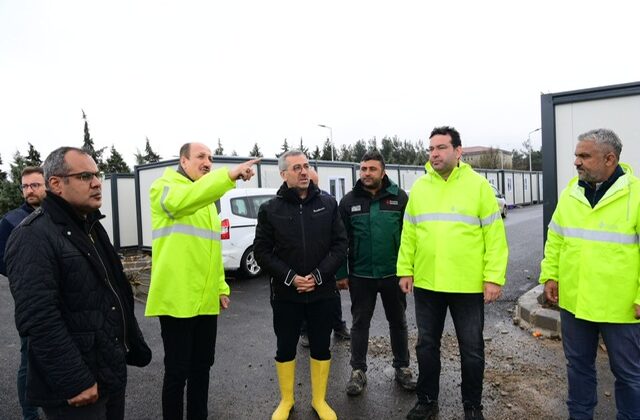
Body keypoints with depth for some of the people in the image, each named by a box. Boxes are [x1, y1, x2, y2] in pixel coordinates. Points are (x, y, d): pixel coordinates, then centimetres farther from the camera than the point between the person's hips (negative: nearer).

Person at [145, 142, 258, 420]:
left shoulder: (207, 200, 18)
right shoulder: (163, 187, -6)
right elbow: (182, 200, -32)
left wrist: (221, 287, 13)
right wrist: (230, 175, -42)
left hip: (205, 300, 8)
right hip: (176, 299, -7)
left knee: (202, 366, 18)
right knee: (178, 371, 4)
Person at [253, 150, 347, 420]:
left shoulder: (328, 204, 1)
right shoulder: (270, 209, -2)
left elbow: (340, 245, -2)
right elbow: (262, 251, -3)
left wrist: (318, 276, -12)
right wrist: (290, 278, -14)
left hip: (322, 292, 1)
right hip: (285, 294, 0)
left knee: (321, 348, 13)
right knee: (285, 348, 13)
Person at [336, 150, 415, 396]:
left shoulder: (399, 197, -3)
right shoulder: (349, 201, 0)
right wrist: (341, 274, -1)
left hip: (393, 273, 0)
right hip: (360, 275, 1)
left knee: (398, 322, 15)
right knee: (360, 323, 11)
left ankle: (402, 367, 32)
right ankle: (358, 371, 26)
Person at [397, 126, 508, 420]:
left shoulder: (478, 185, -4)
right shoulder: (419, 187, 6)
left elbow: (494, 235, -6)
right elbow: (409, 234, 8)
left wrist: (494, 277, -10)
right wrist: (405, 270, 4)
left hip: (468, 285, -3)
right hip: (426, 284, 3)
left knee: (471, 349, 12)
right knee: (427, 345, 15)